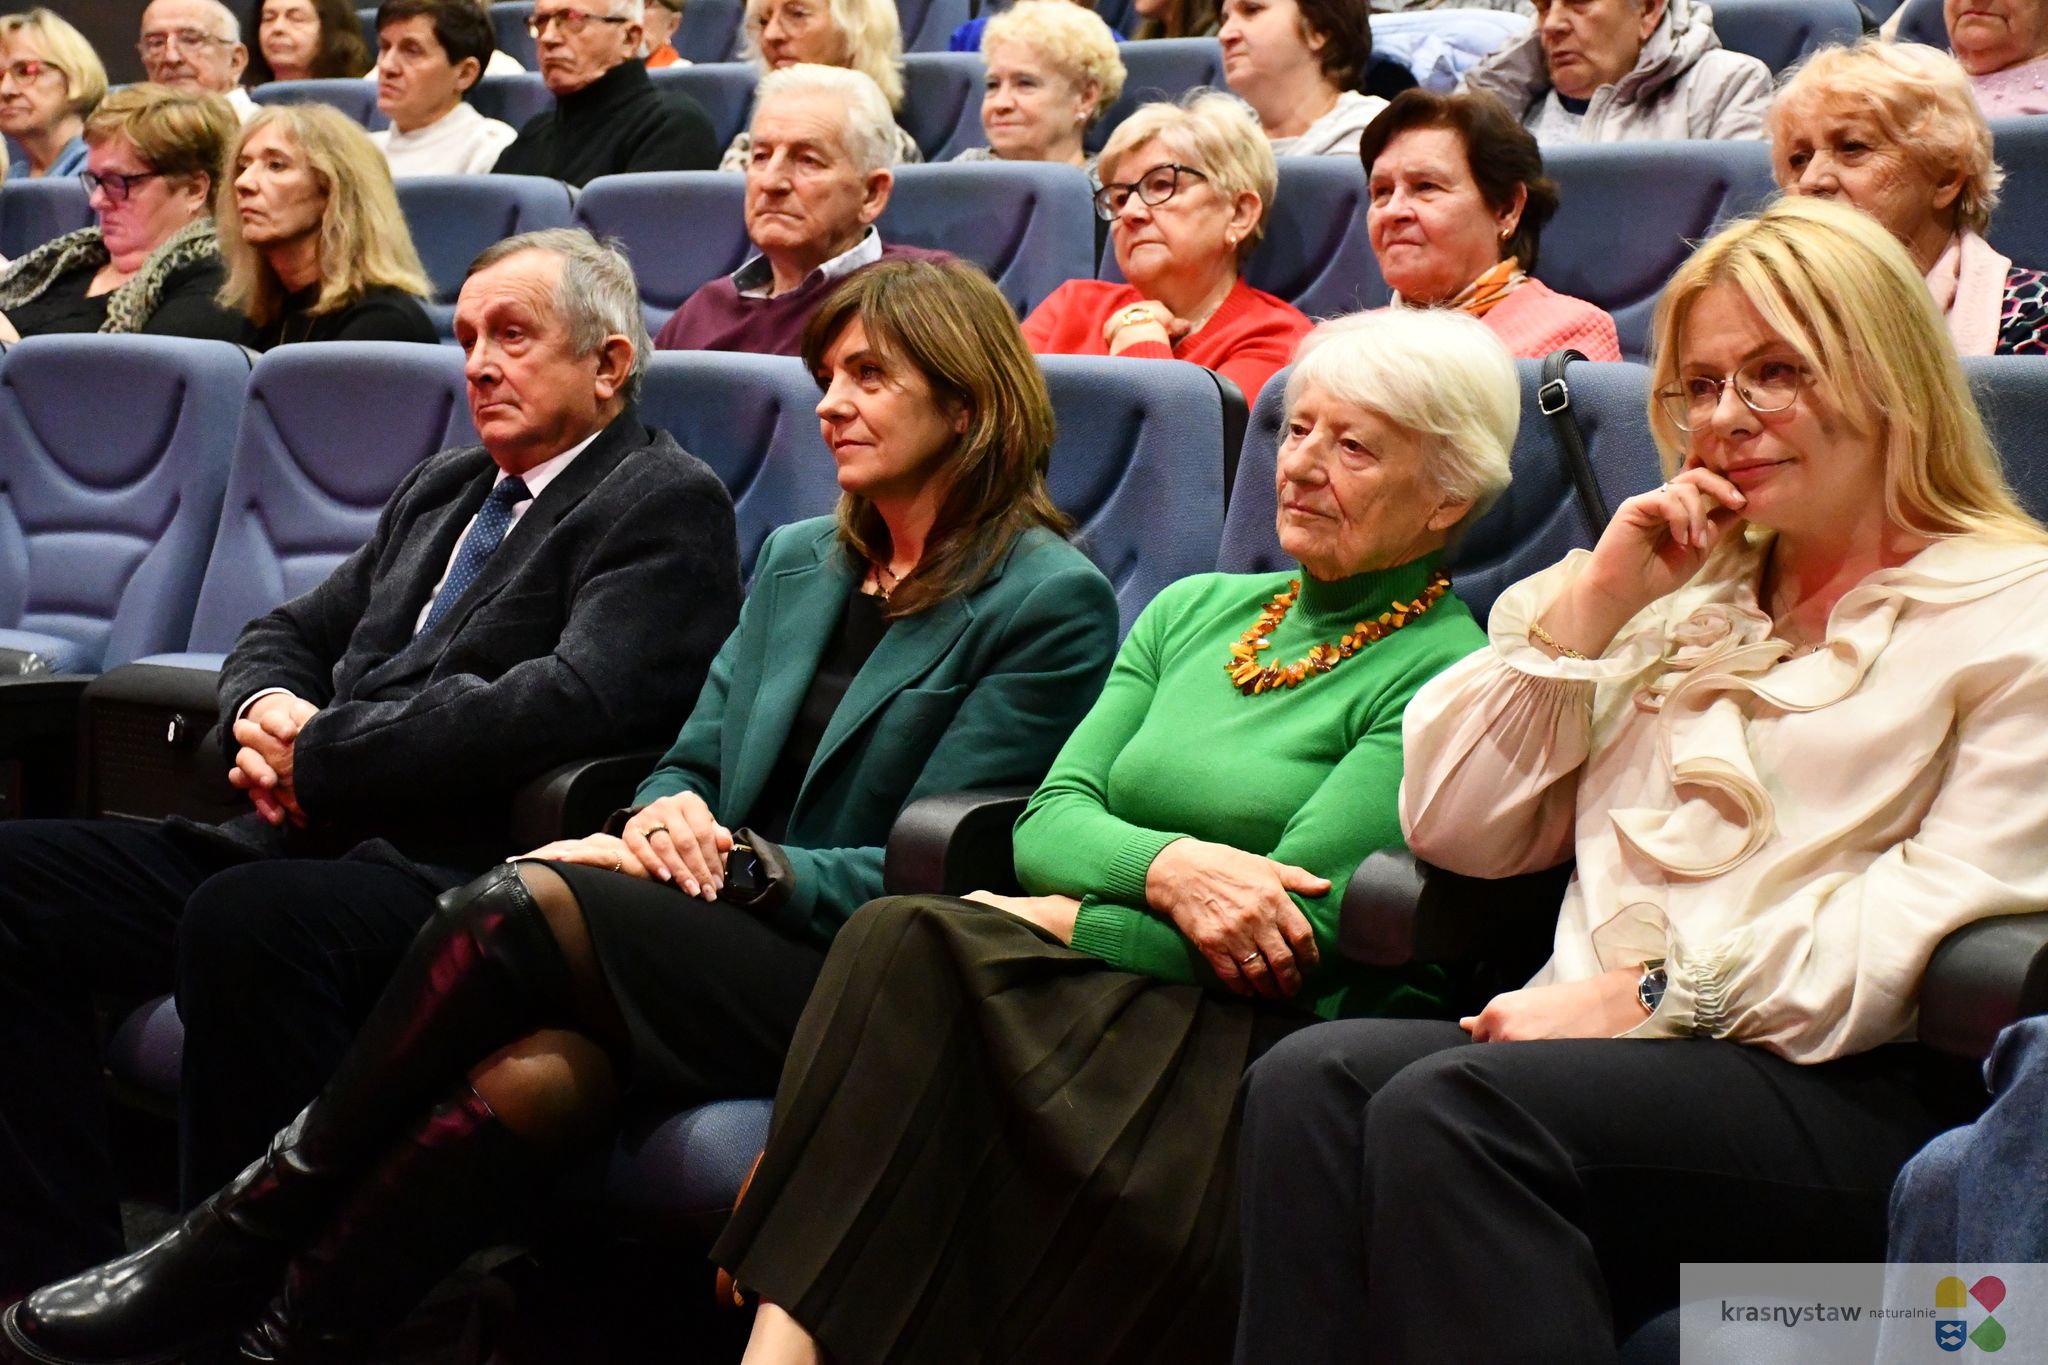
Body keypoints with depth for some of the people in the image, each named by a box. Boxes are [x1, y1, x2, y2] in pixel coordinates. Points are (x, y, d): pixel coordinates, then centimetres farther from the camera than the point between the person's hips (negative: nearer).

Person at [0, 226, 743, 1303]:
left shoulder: (668, 506, -2)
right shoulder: (443, 489, 26)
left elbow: (571, 701, -18)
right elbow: (290, 634, 30)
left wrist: (318, 757, -13)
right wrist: (265, 710, 3)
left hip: (461, 878, -9)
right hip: (317, 844, 9)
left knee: (245, 919, -37)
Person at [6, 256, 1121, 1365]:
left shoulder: (1051, 603, -1)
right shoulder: (797, 560, 21)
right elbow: (690, 764, 20)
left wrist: (738, 860, -15)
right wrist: (669, 818, -4)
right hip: (720, 938, 6)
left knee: (525, 905, -27)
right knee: (536, 1076, -30)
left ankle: (244, 1241, -19)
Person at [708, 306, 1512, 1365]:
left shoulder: (1443, 673, 0)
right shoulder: (1193, 612, 21)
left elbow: (1296, 937, -8)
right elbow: (1049, 819, 11)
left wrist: (1058, 918, -7)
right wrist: (1164, 864, -12)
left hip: (1242, 1041, -5)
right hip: (1085, 999, 6)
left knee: (915, 945, -30)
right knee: (905, 937, -28)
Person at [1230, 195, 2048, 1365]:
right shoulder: (1686, 601, 26)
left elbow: (1951, 911, -11)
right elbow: (1450, 828, 20)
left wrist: (1656, 993, -16)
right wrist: (1589, 604, 10)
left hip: (1864, 1095, -6)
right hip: (1610, 1049, 6)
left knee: (1450, 1110, -32)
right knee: (1313, 1081, -25)